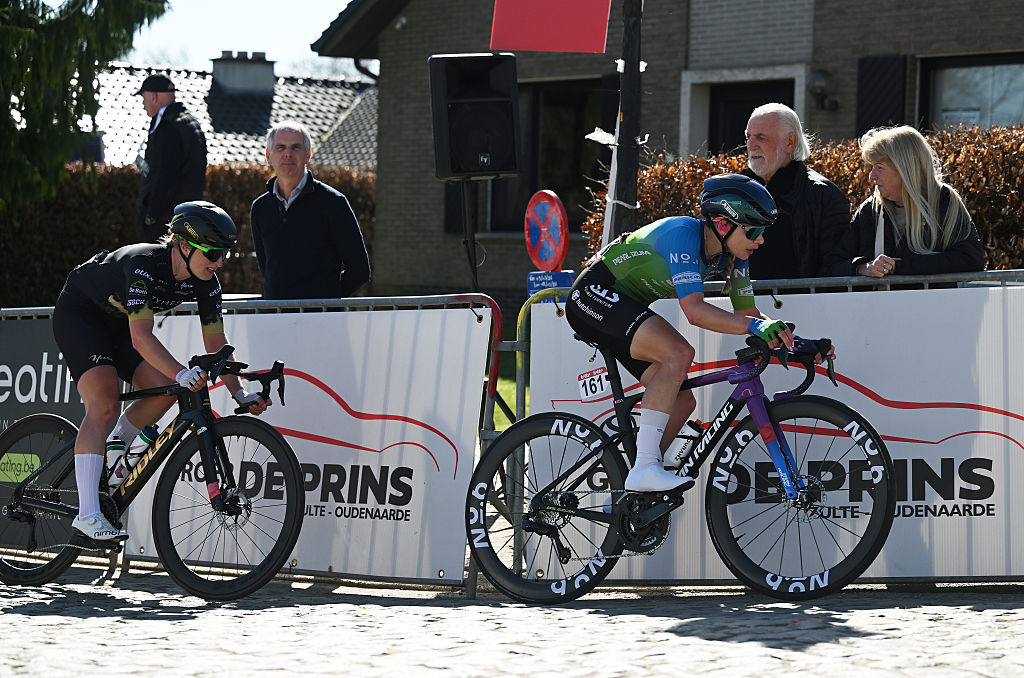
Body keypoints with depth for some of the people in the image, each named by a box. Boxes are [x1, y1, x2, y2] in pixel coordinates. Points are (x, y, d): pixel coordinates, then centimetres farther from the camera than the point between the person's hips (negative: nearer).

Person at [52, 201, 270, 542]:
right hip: (79, 314, -8)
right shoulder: (145, 264, -35)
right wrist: (182, 373, -54)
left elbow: (216, 342, -8)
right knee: (104, 405, -23)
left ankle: (110, 456, 14)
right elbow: (141, 336, -42)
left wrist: (239, 393, -19)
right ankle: (87, 516, -28)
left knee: (164, 391, -11)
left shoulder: (205, 282, -14)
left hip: (118, 322, 8)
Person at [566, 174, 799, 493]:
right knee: (679, 353, -30)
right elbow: (695, 311, -39)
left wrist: (791, 340, -13)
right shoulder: (683, 235, -29)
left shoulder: (732, 254, -4)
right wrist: (754, 326, -48)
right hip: (594, 294, -9)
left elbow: (747, 312, 2)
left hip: (625, 305, 9)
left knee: (682, 402, 0)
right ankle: (645, 469, -31)